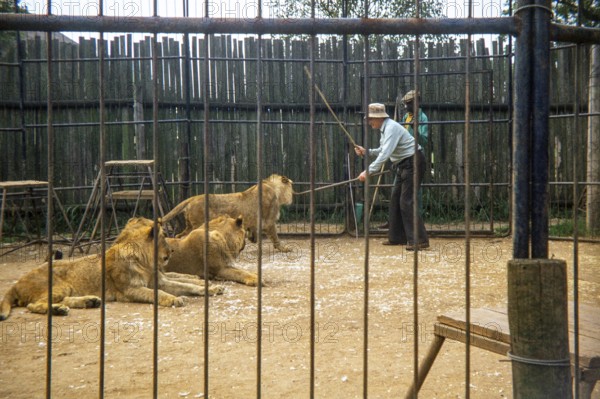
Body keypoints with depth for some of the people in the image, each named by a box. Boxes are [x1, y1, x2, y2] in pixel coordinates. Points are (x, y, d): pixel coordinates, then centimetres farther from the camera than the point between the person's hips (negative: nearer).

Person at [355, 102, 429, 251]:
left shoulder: (391, 128, -21)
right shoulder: (385, 129, 10)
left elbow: (385, 154, -31)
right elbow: (382, 150, 20)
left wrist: (368, 171, -33)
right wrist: (366, 152, 6)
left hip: (413, 164, -10)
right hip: (403, 165, 10)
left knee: (406, 202, -13)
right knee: (395, 200, 11)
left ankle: (419, 240, -11)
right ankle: (397, 237, 19)